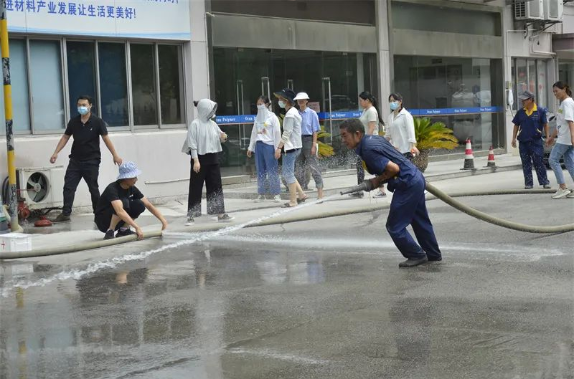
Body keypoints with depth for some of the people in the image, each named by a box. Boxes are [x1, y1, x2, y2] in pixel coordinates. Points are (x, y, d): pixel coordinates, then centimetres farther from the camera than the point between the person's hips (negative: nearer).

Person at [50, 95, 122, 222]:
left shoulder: (97, 122, -7)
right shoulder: (73, 122, 3)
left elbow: (106, 139, -9)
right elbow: (65, 137, 10)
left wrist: (115, 155, -15)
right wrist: (56, 153, 2)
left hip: (91, 161, -4)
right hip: (75, 160, 4)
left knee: (93, 188, 4)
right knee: (68, 187, -1)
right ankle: (65, 214, 4)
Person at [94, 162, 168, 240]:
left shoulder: (132, 189, -5)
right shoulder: (112, 189, -28)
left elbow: (148, 205, -3)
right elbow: (120, 211, -43)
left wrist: (163, 220, -13)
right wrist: (137, 227, -48)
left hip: (117, 221, 7)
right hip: (103, 222, -7)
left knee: (139, 205, -13)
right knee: (123, 202, -32)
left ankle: (123, 230, -3)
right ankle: (110, 232, -21)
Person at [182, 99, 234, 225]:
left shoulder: (213, 124, 9)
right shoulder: (195, 124, -9)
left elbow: (219, 138, 18)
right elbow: (192, 144, -13)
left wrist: (223, 137, -6)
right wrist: (196, 161, -19)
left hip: (213, 159, 6)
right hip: (200, 159, -6)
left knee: (216, 186, 8)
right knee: (196, 187, -2)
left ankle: (220, 213, 14)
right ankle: (191, 215, 3)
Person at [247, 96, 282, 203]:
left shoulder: (272, 117, -2)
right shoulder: (258, 118, 14)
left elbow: (277, 133, -5)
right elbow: (254, 133, 17)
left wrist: (277, 148, -11)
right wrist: (250, 147, 14)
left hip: (269, 145, -5)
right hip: (258, 145, 5)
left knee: (272, 170, -6)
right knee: (260, 171, 5)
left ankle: (276, 194, -3)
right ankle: (261, 194, 10)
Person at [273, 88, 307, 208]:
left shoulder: (290, 114, -15)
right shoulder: (294, 111, 16)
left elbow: (287, 133, -18)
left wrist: (279, 147, -17)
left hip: (291, 147, -10)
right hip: (294, 146, 10)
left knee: (288, 173, -6)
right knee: (287, 173, 14)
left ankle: (293, 201, -3)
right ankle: (301, 194, 14)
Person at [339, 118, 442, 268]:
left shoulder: (368, 150, -21)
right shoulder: (373, 138, 8)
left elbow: (394, 169, -24)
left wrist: (377, 181, -9)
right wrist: (378, 180, 13)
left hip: (407, 185, -10)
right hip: (417, 178, 10)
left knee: (394, 226, 0)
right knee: (420, 221, 22)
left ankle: (416, 255, 10)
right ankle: (433, 254, 34)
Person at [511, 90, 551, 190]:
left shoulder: (540, 111, -3)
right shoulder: (520, 113, 6)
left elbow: (545, 125, 1)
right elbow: (516, 126, 13)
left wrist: (547, 137, -2)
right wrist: (514, 138, 8)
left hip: (536, 141, -4)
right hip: (523, 142, 4)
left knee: (538, 163, -4)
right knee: (526, 164, 7)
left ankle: (545, 182, 4)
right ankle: (528, 183, 13)